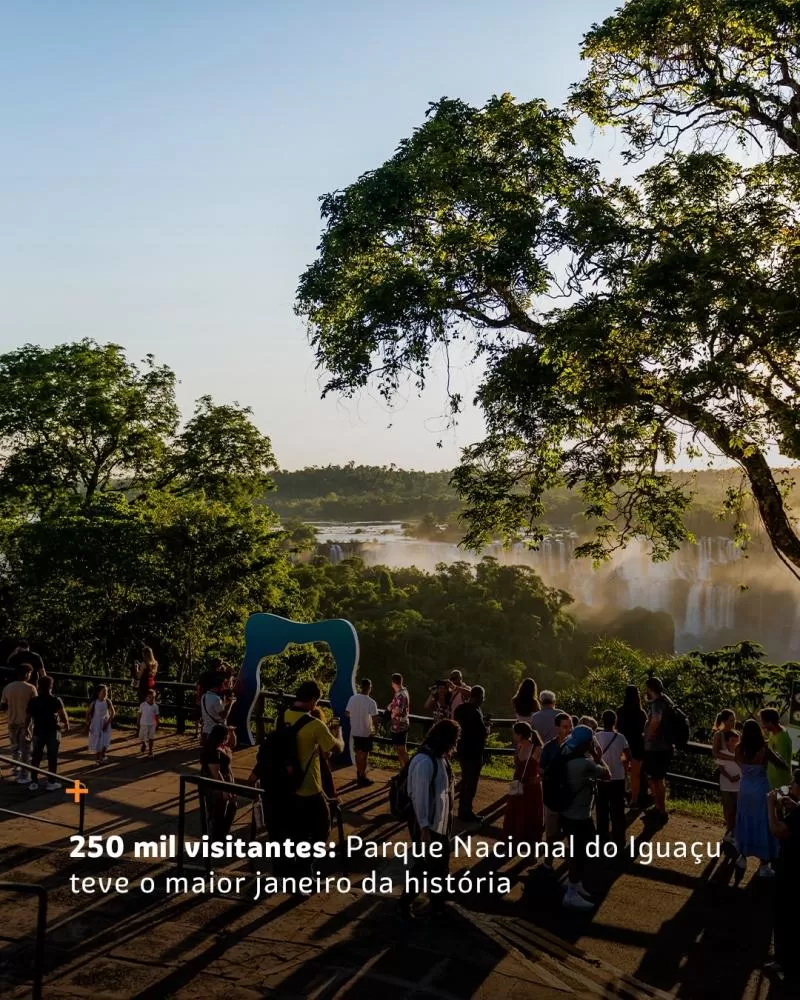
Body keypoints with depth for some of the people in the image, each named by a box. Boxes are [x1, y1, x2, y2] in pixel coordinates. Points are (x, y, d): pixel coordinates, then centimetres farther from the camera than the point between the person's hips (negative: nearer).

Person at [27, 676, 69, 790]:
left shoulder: (33, 701, -1)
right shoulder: (56, 701, -9)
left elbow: (28, 717, 0)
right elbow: (63, 716, -12)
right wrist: (67, 726, 5)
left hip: (38, 732, 3)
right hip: (53, 732, -3)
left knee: (36, 757, 12)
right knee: (52, 757, 3)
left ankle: (33, 782, 13)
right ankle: (51, 782, 5)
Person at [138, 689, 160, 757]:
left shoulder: (155, 706, -5)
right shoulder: (142, 705, -7)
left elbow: (156, 716, 2)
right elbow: (140, 714, 1)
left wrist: (157, 725, 3)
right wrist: (138, 723, 2)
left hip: (152, 724, 0)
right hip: (143, 724, 0)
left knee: (151, 738, 0)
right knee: (141, 738, 9)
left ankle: (150, 751, 12)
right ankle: (144, 744, 41)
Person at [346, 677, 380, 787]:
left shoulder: (353, 698, -5)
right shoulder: (371, 702, -20)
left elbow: (347, 713, 3)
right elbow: (374, 718, -21)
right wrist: (373, 727, -1)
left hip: (355, 731, 5)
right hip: (366, 732, -5)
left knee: (358, 752, 20)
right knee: (365, 754, 7)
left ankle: (359, 774, 31)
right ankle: (362, 778, 13)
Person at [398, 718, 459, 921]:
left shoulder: (439, 757, 1)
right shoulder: (424, 761, -27)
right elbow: (420, 796, -25)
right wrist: (424, 827, -23)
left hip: (440, 820, 9)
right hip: (426, 823, -9)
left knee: (440, 862, 20)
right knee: (423, 864, 6)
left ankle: (438, 902, 38)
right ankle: (405, 903, 25)